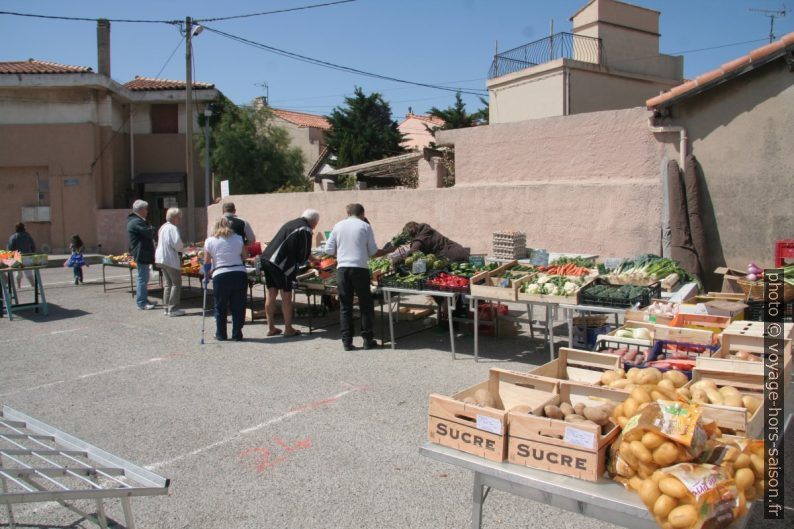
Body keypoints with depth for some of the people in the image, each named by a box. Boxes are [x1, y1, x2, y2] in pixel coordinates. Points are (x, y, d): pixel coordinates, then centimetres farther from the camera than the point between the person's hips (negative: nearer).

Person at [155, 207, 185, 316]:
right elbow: (178, 244, -23)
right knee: (176, 284, -3)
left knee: (168, 284, 15)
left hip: (161, 259, 10)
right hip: (171, 259, -10)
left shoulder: (163, 227, 14)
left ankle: (166, 307, 16)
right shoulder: (173, 228, -15)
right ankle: (173, 309, -4)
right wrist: (182, 247, -1)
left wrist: (179, 247, 13)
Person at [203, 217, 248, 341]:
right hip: (239, 274, 1)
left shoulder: (209, 241, 3)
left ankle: (221, 334, 19)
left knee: (220, 307, 12)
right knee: (238, 306, 8)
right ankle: (237, 334, 11)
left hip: (220, 276, -1)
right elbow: (245, 256, 10)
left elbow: (206, 262, 4)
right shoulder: (238, 239, 6)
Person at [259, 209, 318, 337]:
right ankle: (288, 329, 10)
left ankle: (271, 328, 20)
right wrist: (299, 263, 16)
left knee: (271, 294, 13)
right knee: (286, 296, 3)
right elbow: (304, 254, -6)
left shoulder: (291, 224, 22)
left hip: (266, 258, 8)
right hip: (280, 264, -8)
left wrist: (312, 259, 36)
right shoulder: (305, 230, -5)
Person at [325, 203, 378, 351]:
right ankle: (367, 339, 11)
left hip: (342, 268, 2)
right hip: (360, 268, -2)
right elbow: (373, 251, 3)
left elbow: (328, 250, 8)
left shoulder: (338, 226, 8)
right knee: (366, 305, 9)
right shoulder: (365, 226, 2)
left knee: (345, 306, 8)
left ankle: (347, 341, 8)